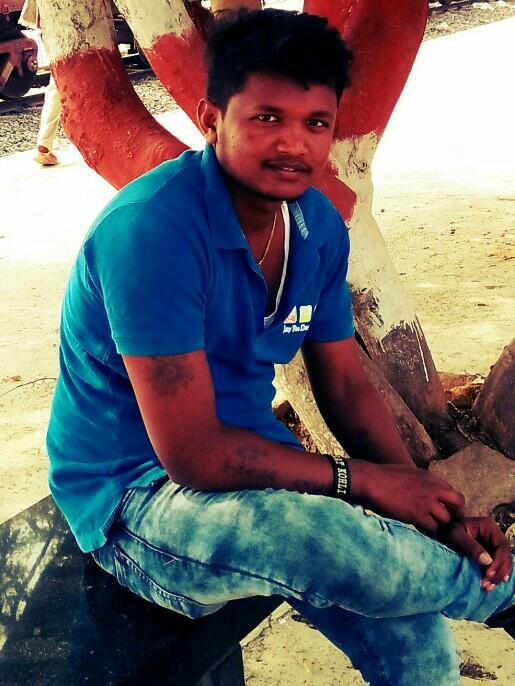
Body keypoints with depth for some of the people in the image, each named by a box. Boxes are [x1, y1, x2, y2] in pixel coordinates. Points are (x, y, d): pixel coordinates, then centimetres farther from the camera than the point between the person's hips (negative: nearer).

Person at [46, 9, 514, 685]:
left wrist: (440, 510, -7)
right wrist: (359, 479, -17)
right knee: (375, 558, -29)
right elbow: (192, 451, -26)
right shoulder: (152, 228, -25)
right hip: (137, 496, -6)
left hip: (253, 465, 7)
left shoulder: (319, 225, -1)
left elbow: (347, 386, 6)